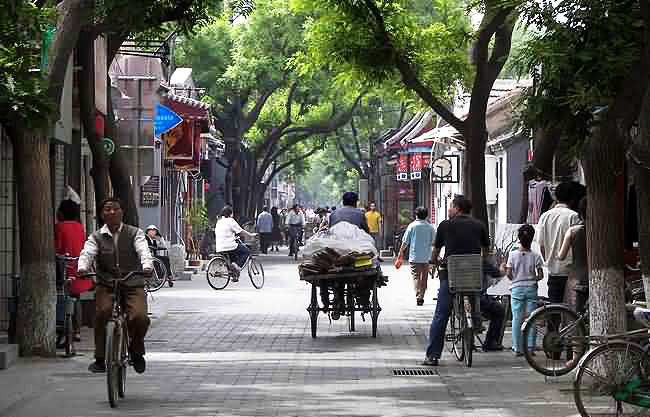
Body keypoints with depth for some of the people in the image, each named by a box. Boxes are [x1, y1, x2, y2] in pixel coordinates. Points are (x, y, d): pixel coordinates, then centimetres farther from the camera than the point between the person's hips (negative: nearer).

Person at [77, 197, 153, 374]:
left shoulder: (134, 233, 9)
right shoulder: (96, 237, 11)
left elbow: (143, 251, -8)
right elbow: (87, 253, -7)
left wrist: (147, 266, -31)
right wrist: (82, 267, -31)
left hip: (133, 285, 0)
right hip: (106, 285, 1)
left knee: (140, 317, -23)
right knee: (102, 313, -28)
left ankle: (136, 351, 9)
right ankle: (100, 358, -13)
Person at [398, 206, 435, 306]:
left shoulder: (412, 226, -4)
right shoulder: (431, 227, 0)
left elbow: (405, 242, -1)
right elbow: (434, 242, 1)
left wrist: (401, 251, 12)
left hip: (414, 257, -2)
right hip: (426, 257, 2)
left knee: (416, 276, -1)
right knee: (424, 278, 13)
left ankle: (418, 296, -17)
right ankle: (421, 297, 17)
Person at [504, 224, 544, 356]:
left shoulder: (513, 254, -4)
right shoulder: (535, 255, -3)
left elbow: (509, 273, -5)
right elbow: (540, 275, -4)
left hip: (517, 288, -1)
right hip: (531, 288, 1)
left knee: (517, 319, 3)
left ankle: (517, 348, 0)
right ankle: (530, 347, 4)